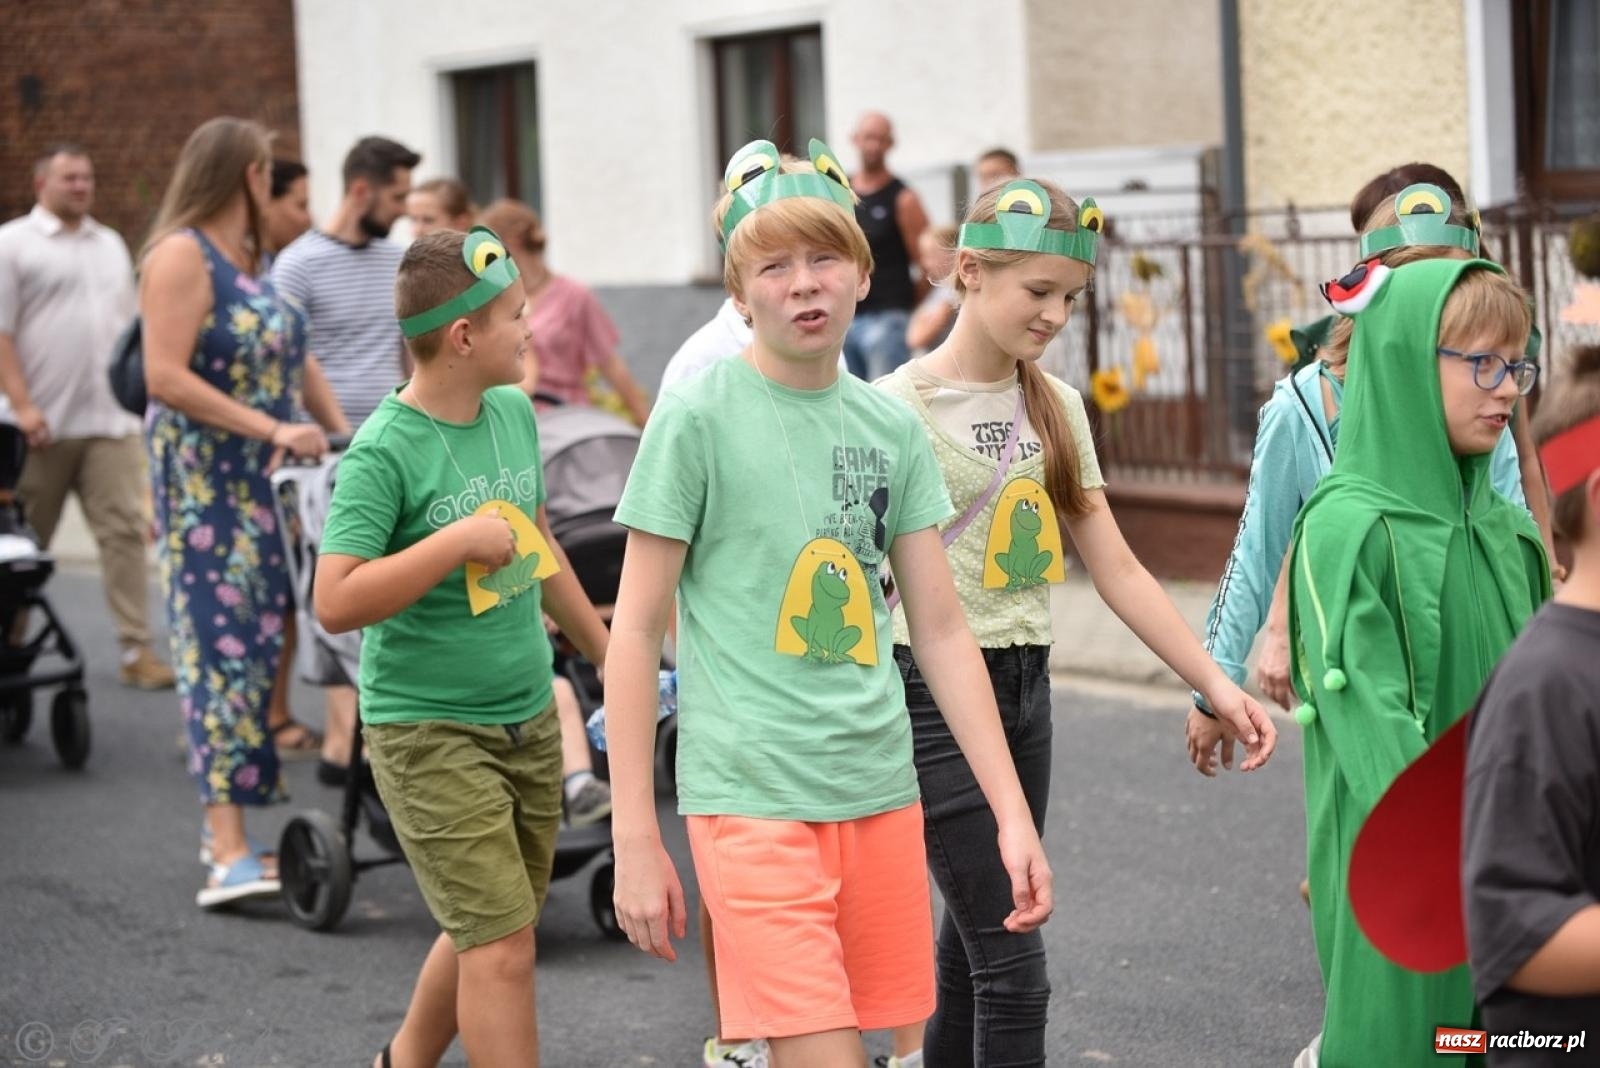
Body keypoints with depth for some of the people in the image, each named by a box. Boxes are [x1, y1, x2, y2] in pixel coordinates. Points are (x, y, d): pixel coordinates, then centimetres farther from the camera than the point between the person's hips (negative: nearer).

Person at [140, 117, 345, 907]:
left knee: (263, 643, 6)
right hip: (205, 480, -8)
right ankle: (230, 853, -16)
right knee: (220, 646, -12)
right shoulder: (181, 256, -10)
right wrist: (272, 429, -21)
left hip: (267, 483, 8)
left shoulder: (253, 257, 16)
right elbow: (165, 377, -18)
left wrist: (342, 433, 6)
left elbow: (293, 355, 20)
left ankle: (227, 821, 13)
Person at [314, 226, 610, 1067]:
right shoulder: (384, 451, -17)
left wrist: (607, 652, 27)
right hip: (428, 732, -7)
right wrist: (459, 540, -25)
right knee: (503, 945, -10)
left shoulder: (514, 412, 5)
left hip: (529, 718, 7)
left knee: (487, 931, 17)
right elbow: (337, 603, -24)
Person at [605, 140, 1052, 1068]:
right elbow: (637, 631, -3)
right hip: (753, 798, -5)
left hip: (882, 794, 5)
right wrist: (635, 839, -7)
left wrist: (1014, 813, 6)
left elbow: (943, 630, 11)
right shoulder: (698, 417, -5)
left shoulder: (893, 428, 9)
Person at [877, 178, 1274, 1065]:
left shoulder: (1056, 406, 8)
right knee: (1012, 967, -8)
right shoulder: (901, 407, -10)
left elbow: (1116, 568, 8)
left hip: (1026, 690, 6)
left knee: (971, 952, 13)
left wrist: (1216, 684, 0)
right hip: (936, 692, -6)